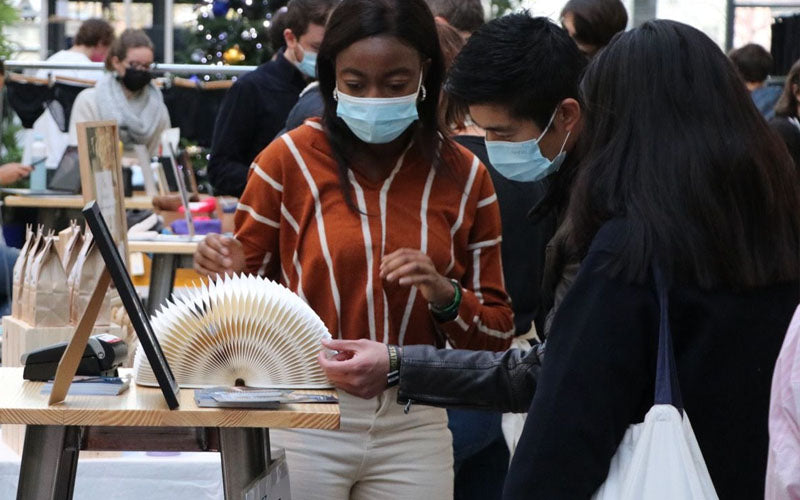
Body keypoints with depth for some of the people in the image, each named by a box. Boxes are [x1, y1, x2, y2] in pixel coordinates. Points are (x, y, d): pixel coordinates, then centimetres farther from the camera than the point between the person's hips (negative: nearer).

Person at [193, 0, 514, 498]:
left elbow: (496, 334, 6)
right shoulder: (289, 159, -4)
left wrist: (446, 297, -13)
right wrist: (232, 274, -17)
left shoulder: (462, 175, 3)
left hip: (413, 423, 2)